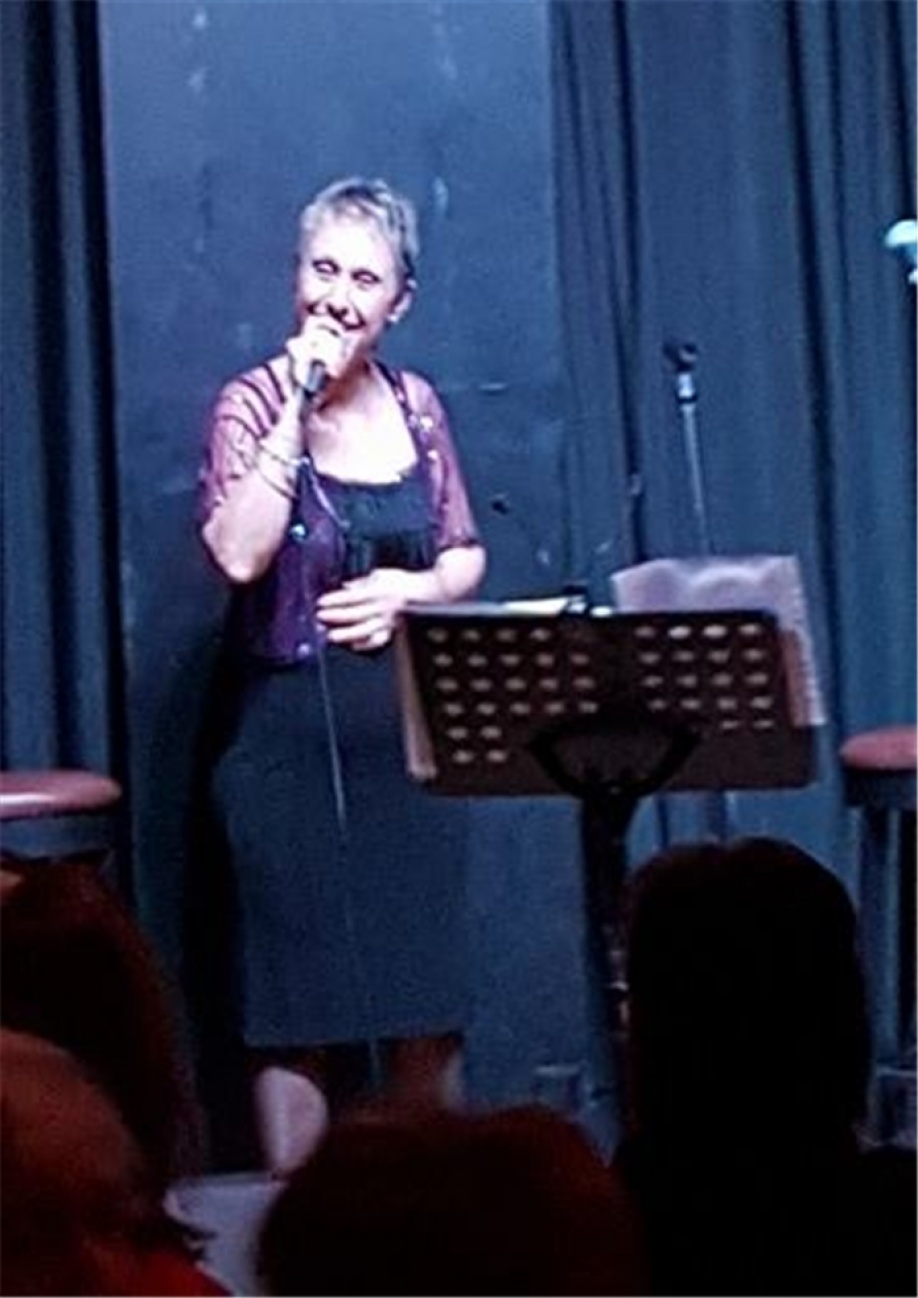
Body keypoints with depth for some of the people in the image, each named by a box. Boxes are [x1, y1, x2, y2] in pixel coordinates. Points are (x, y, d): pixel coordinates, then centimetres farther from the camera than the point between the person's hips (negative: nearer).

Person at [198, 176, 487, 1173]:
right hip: (288, 735, -4)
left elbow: (467, 561, 14)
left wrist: (409, 589, -7)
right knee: (297, 994, -1)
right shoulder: (255, 403, -6)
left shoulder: (414, 407, 7)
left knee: (427, 992, 6)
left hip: (407, 727, 4)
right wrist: (299, 410, -21)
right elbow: (237, 554, -22)